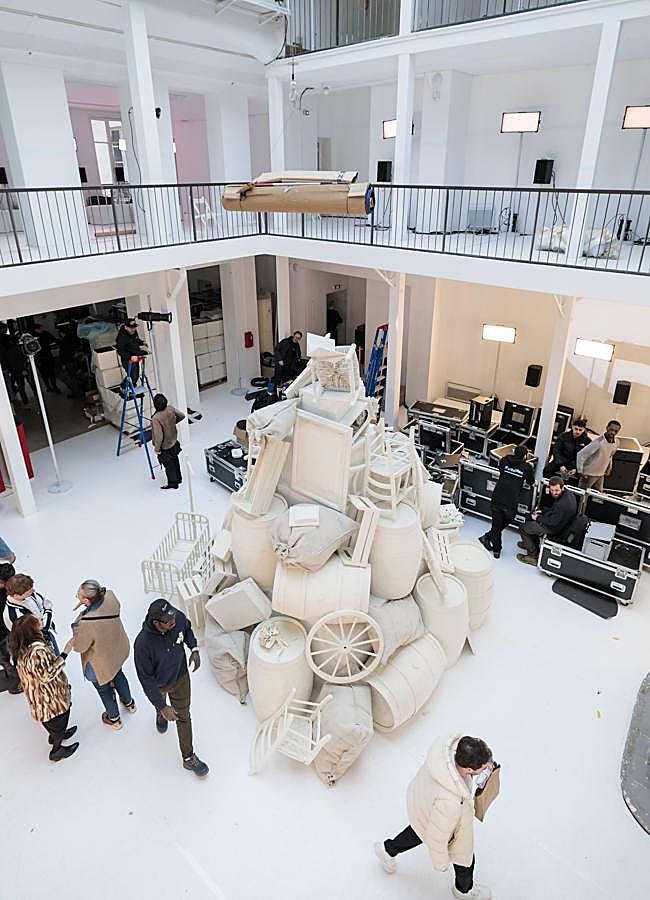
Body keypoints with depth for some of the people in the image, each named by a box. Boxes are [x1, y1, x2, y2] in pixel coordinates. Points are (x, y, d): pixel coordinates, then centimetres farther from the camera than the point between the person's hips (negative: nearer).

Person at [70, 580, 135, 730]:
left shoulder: (87, 623, -43)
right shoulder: (110, 597, -27)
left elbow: (78, 647, -23)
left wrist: (77, 624, -13)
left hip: (101, 664, -5)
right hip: (118, 651, 6)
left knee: (104, 688, 25)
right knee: (118, 675, 35)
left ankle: (114, 719, 52)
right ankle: (129, 703, 61)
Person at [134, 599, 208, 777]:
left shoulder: (178, 618, -31)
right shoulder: (143, 644, -43)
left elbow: (187, 628, -2)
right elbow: (146, 679, -30)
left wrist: (194, 649, -14)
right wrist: (162, 707, -27)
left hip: (181, 677, 2)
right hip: (158, 684, -2)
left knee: (184, 717, 16)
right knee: (160, 704, 33)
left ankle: (189, 758, 37)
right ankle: (160, 713, 71)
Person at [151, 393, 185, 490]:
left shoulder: (156, 418, -34)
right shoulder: (170, 409, -16)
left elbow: (159, 436, -32)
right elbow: (182, 416, 2)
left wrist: (157, 448, -17)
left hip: (164, 447, -7)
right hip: (174, 441, 7)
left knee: (168, 465, 14)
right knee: (175, 461, 26)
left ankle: (173, 483, 32)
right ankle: (178, 478, 45)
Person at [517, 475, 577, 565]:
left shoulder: (563, 504, -37)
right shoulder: (567, 493, -6)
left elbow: (553, 522, -27)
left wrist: (538, 518, -13)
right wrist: (542, 511, 4)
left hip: (555, 529, -10)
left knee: (523, 528, 1)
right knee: (530, 520, 24)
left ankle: (533, 556, 9)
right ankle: (530, 543, 41)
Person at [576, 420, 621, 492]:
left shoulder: (616, 442, -2)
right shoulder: (598, 442, -25)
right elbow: (581, 455, -22)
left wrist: (609, 469, 17)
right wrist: (580, 471, -20)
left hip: (601, 475, 7)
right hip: (589, 474, -7)